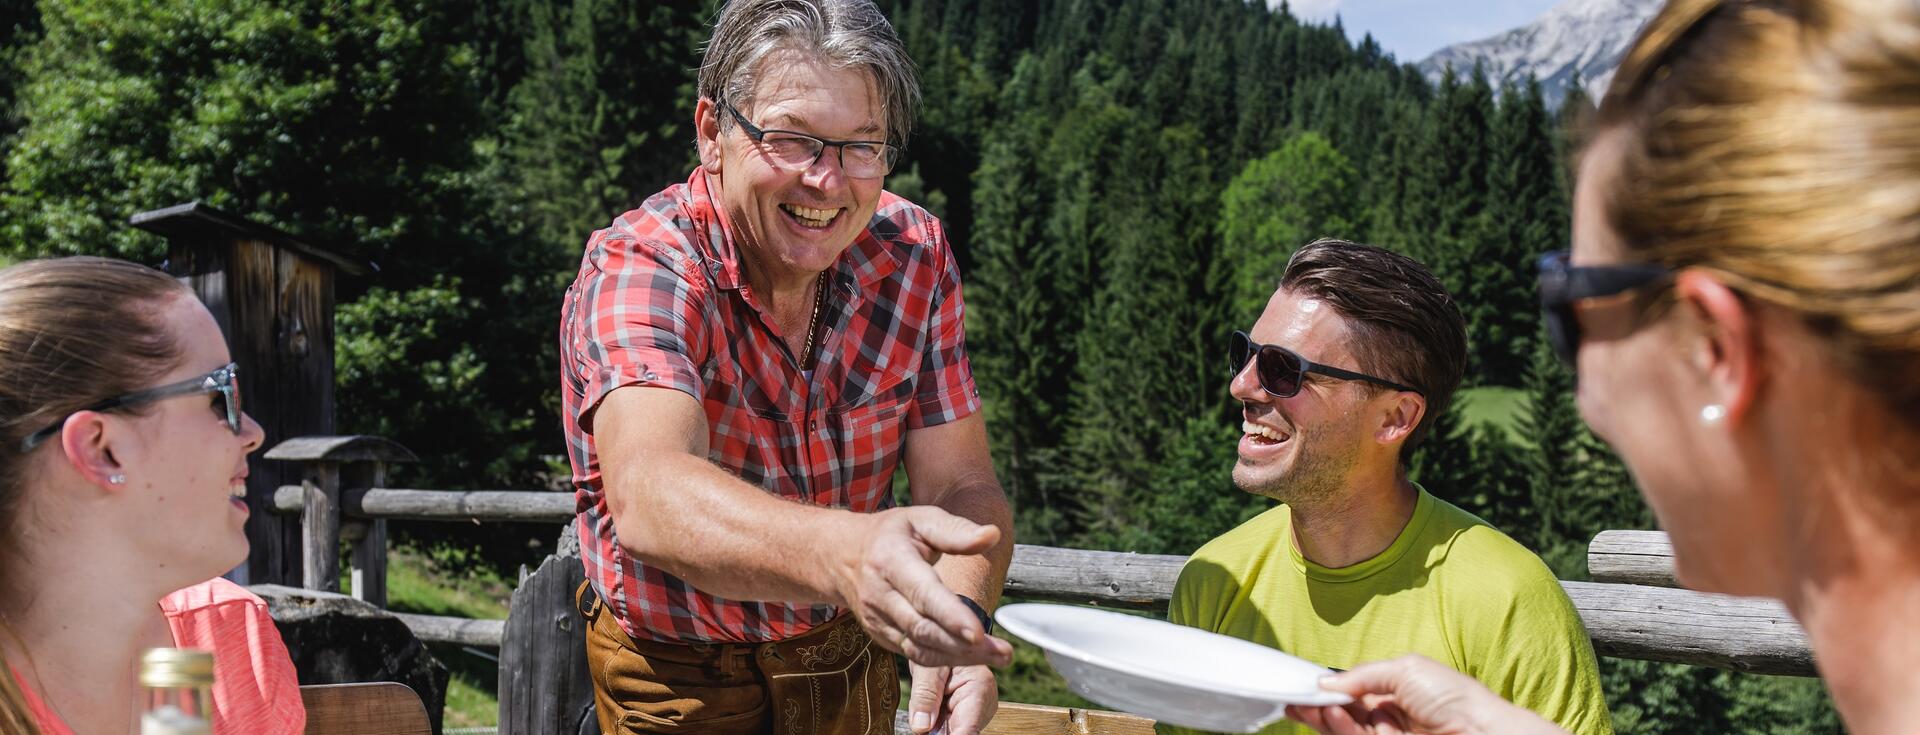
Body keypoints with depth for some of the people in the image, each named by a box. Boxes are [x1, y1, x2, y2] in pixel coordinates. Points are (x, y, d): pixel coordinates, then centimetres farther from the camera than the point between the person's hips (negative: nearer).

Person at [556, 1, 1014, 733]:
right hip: (676, 671, -4)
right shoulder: (636, 269, -28)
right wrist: (843, 553, -66)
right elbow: (649, 495, -46)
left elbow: (960, 486, -16)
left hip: (849, 657, 4)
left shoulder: (913, 254, -13)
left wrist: (956, 619, -40)